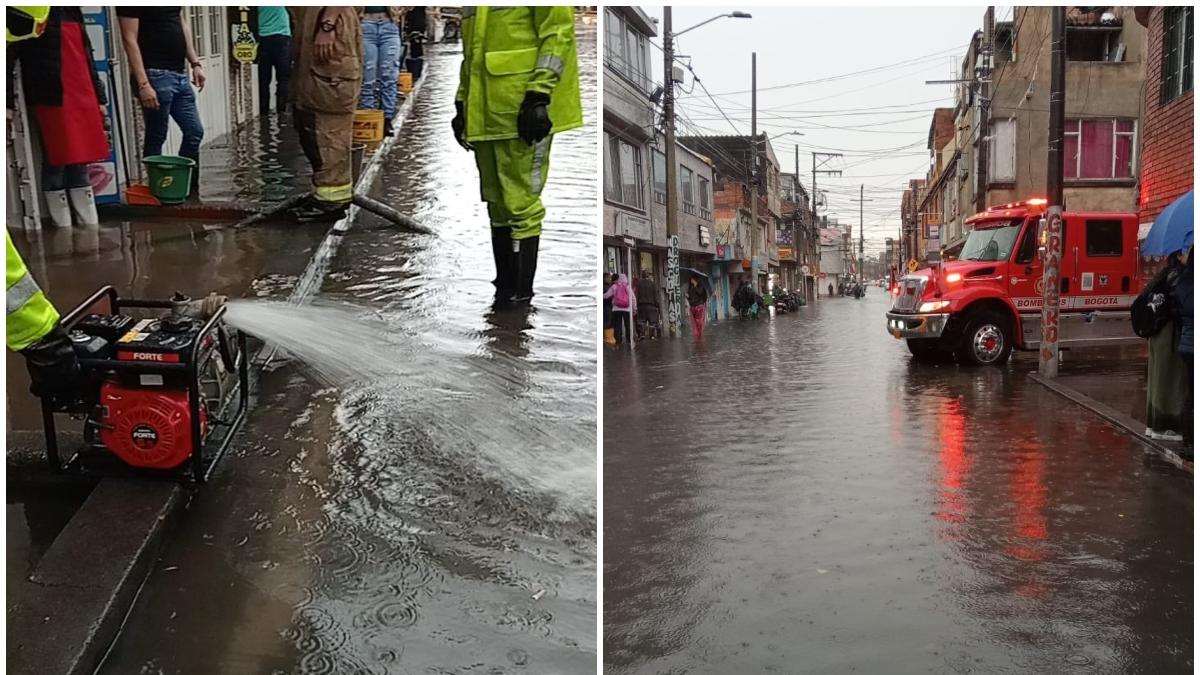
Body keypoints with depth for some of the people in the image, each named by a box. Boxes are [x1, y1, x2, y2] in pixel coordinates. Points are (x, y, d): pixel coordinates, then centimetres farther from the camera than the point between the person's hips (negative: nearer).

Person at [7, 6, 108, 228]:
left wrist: (99, 99, 18)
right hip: (52, 100, -6)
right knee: (56, 165, -2)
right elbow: (9, 56, -8)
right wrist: (8, 104, -14)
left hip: (82, 97, 6)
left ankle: (91, 227, 11)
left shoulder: (72, 9, 16)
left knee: (81, 165, 8)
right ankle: (63, 230, 4)